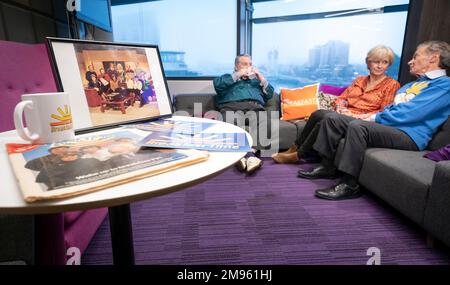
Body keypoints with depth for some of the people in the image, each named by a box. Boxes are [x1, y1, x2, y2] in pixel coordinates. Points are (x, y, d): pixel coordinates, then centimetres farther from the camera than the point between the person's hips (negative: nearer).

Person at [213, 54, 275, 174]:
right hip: (232, 106, -2)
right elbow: (217, 84, 8)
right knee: (232, 123, -40)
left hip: (255, 107, 2)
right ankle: (249, 155, -51)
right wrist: (237, 75, 9)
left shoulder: (256, 80, 39)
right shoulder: (229, 77, 32)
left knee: (263, 122, -36)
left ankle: (246, 154, -51)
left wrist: (261, 78, 17)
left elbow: (269, 94, 27)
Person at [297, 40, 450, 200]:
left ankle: (349, 185, -28)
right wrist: (373, 118, 2)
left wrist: (375, 118, -6)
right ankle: (327, 167, 3)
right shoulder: (412, 85, 26)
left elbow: (407, 114, -17)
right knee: (332, 118, 1)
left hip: (409, 136, -9)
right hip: (387, 126, 9)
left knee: (357, 126, -36)